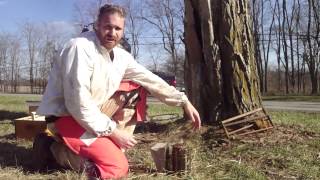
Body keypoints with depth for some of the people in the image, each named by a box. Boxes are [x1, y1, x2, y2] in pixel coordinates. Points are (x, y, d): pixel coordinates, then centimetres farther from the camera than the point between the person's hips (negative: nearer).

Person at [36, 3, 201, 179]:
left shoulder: (121, 56, 0)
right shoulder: (80, 48, -24)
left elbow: (151, 80, 9)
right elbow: (78, 104, -27)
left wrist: (184, 101, 6)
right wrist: (113, 131, -20)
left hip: (94, 111, 8)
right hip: (66, 117, -8)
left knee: (136, 89, 3)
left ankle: (111, 146, 2)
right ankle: (56, 149, -1)